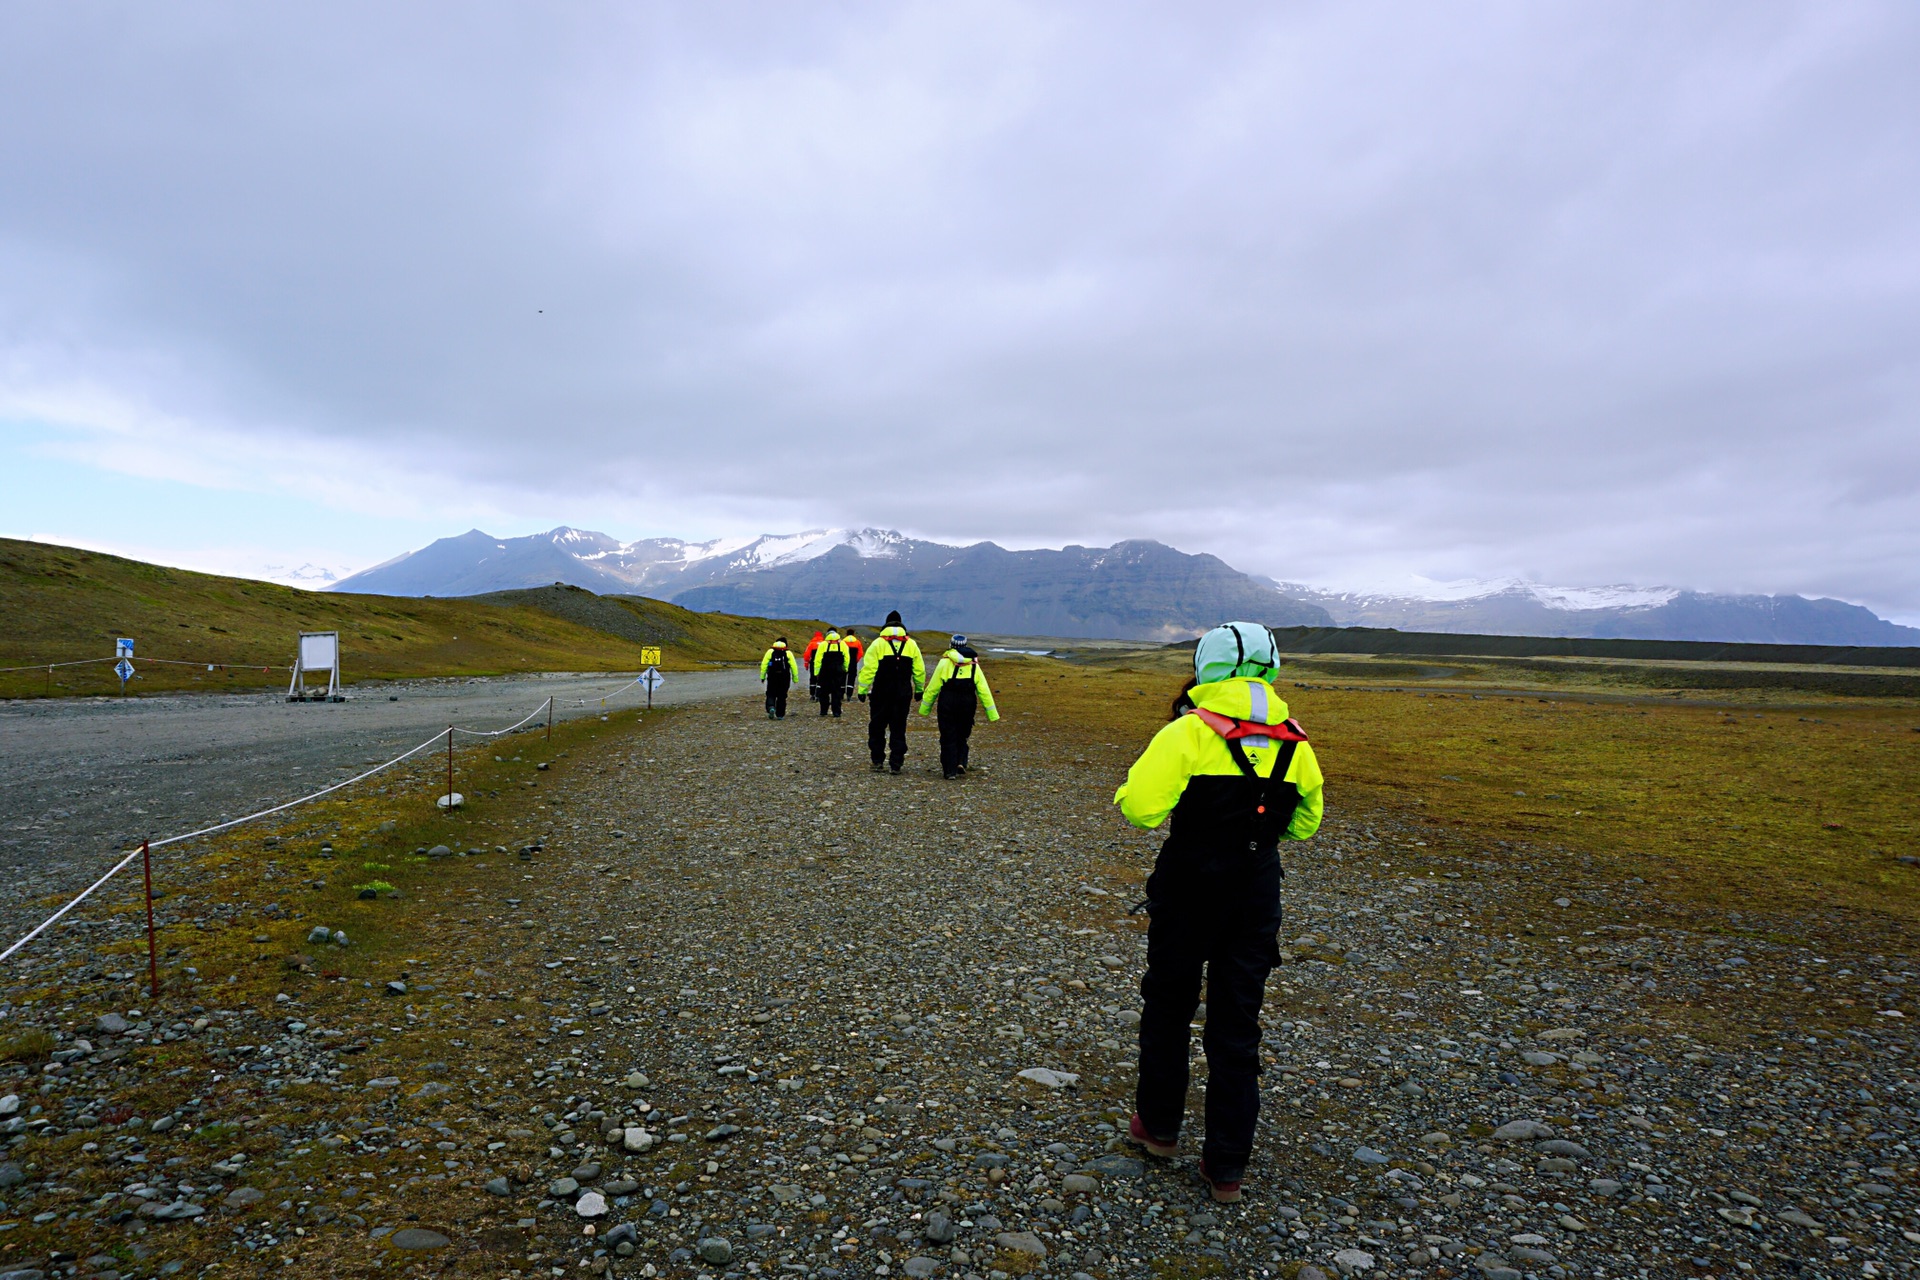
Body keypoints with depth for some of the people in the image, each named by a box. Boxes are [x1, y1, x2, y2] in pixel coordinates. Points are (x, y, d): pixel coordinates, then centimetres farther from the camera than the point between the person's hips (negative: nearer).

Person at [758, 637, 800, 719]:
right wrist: (795, 678, 4)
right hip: (784, 678, 0)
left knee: (771, 694, 10)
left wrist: (762, 676, 4)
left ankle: (771, 707, -16)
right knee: (782, 696, 9)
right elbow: (794, 666, -3)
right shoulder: (788, 653, 2)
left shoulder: (770, 651, 4)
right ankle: (780, 715, 10)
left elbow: (764, 664, -1)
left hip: (772, 677, 0)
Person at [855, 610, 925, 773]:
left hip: (881, 693, -2)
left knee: (877, 727, 10)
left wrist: (862, 690, -6)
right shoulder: (911, 644, 5)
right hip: (903, 694, 2)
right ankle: (896, 764, 4)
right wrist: (919, 689, 20)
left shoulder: (878, 643, -3)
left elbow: (868, 669, -9)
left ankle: (877, 761, 11)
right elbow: (919, 670, 8)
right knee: (899, 729, 7)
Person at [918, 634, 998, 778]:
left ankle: (950, 770, 4)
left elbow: (933, 687, -2)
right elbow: (984, 691, 4)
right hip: (967, 703, 2)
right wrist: (992, 714, 7)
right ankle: (961, 762, 1)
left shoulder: (945, 662, -1)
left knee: (948, 737, 5)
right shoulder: (974, 665, 6)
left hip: (947, 703, -2)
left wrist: (925, 708, 6)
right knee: (962, 736, 19)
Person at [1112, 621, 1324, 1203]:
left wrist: (1138, 780, -1)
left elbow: (1141, 808, -21)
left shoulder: (1188, 733, -15)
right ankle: (1226, 1165, 19)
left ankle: (1159, 1126, 33)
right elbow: (1305, 823, 13)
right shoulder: (1295, 744, 1)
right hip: (1257, 889, 4)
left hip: (1190, 884, -3)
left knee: (1167, 1006, 18)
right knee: (1237, 1025, 12)